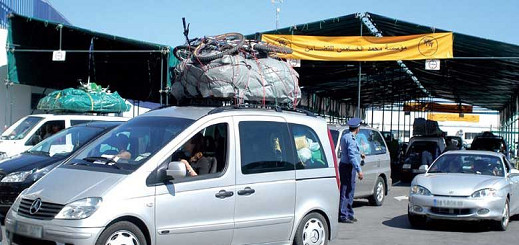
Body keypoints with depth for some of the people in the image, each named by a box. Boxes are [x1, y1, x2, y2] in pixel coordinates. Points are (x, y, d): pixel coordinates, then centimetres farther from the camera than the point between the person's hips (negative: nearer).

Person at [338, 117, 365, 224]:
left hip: (346, 166, 10)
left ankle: (349, 215, 21)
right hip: (348, 167, -10)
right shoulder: (350, 139, -17)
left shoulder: (345, 137, 14)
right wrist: (359, 170, -24)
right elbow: (352, 156, -23)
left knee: (350, 191, 14)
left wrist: (359, 154, 43)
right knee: (345, 192, -8)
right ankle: (342, 216, -7)